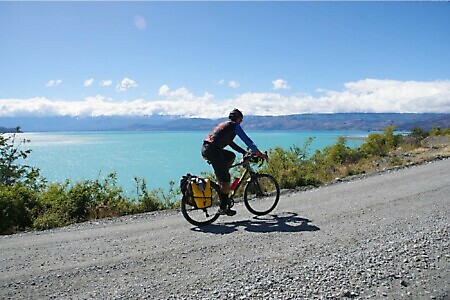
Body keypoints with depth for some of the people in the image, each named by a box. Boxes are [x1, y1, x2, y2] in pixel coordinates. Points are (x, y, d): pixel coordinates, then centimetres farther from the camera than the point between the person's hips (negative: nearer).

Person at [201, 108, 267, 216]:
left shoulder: (224, 124, 29)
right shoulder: (234, 125, 4)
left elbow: (230, 143, 34)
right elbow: (247, 140, 0)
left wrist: (245, 152, 32)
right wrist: (260, 154, 7)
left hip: (205, 149, 9)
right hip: (213, 150, -9)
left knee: (231, 156, 26)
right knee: (225, 179, -3)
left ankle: (222, 180, 21)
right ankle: (223, 208, 2)